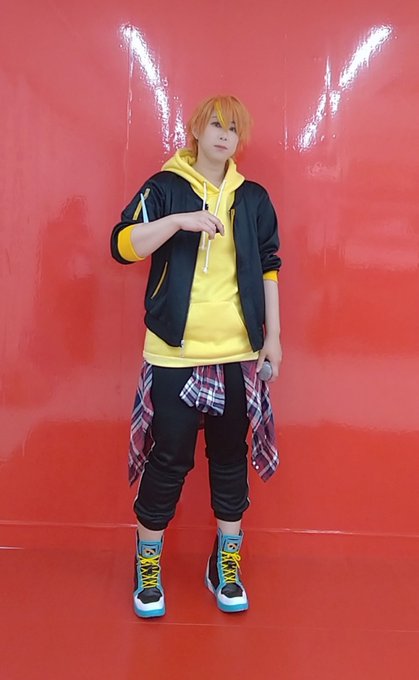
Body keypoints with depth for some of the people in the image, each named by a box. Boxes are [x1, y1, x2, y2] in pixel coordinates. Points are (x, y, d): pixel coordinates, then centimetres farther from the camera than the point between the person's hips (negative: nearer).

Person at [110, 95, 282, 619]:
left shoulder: (253, 198, 9)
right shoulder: (165, 188, 0)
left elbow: (268, 269, 12)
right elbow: (122, 245, -11)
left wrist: (273, 335, 7)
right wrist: (179, 220, -23)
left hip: (237, 354, 3)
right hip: (175, 353, -3)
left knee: (231, 457, 11)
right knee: (168, 459, 3)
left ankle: (226, 565, 27)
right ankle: (147, 564, 22)